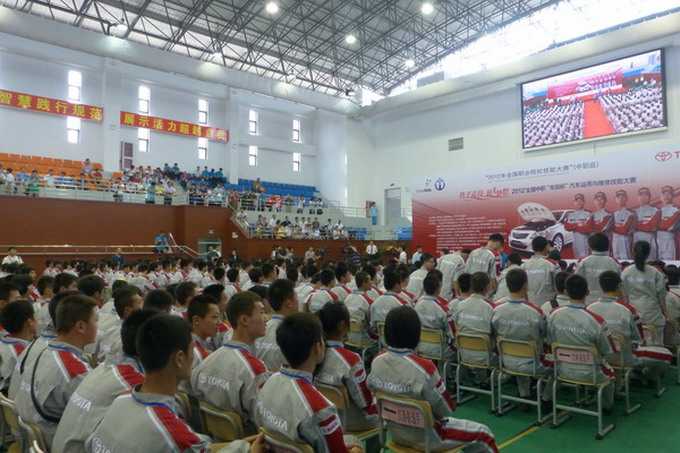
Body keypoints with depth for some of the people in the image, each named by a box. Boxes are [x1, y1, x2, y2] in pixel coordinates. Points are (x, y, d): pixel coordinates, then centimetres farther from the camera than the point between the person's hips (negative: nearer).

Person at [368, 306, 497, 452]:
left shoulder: (377, 362, -15)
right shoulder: (424, 368, -32)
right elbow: (446, 410, -19)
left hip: (395, 433, 6)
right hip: (425, 437, -6)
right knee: (483, 433, 14)